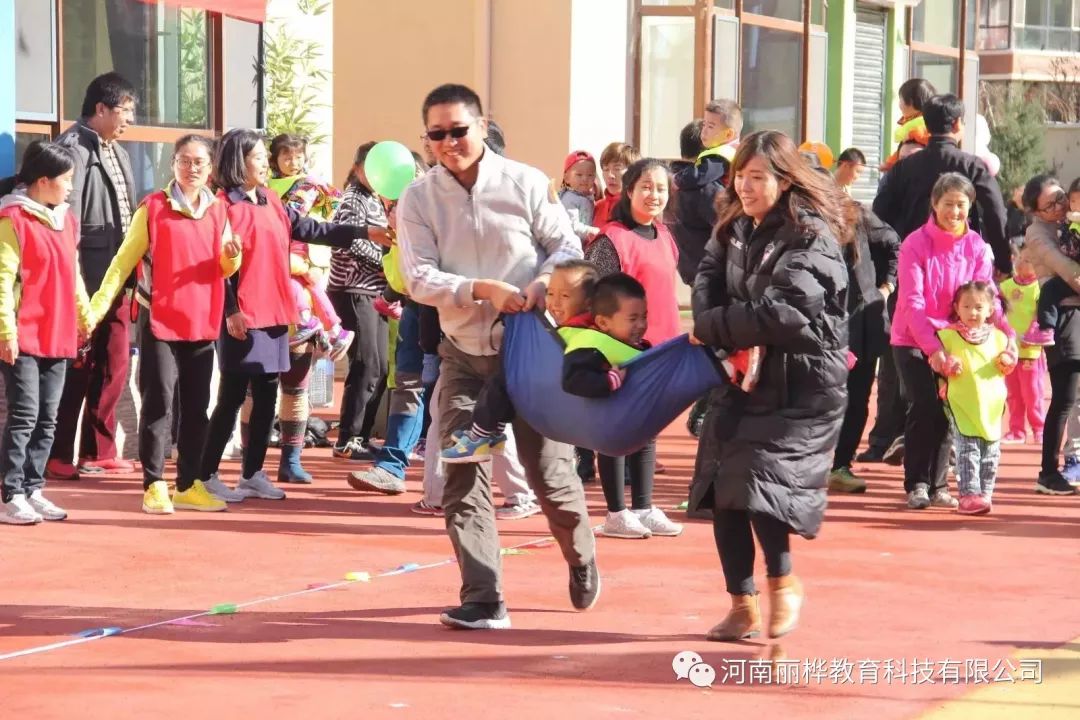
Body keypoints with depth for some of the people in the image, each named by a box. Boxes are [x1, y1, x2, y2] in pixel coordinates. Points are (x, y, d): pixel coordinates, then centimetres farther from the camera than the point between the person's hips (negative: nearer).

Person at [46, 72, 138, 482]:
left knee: (115, 365, 11)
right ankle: (60, 456, 4)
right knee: (78, 366, -4)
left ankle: (99, 450, 21)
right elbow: (66, 217, -16)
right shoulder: (74, 149, -10)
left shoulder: (118, 153, 18)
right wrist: (72, 279, -19)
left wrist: (132, 272, 17)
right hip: (87, 277, -8)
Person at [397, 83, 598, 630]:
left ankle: (581, 559, 33)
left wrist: (543, 281, -21)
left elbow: (567, 246, 1)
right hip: (463, 354, 1)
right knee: (462, 477, -7)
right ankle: (482, 600, -2)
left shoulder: (525, 183, -6)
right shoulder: (417, 200, -5)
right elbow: (420, 279, -11)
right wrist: (482, 289, -26)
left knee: (549, 469, 4)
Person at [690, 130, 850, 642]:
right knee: (721, 486, 3)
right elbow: (707, 279, 2)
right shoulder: (735, 229, 10)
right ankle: (742, 606, 14)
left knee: (759, 479, -19)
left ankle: (782, 581, 4)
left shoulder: (810, 237, -14)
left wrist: (714, 329, -14)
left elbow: (781, 313, -23)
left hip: (801, 383, -7)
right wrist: (715, 328, -19)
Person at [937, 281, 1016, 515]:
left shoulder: (998, 337, 10)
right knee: (967, 451, -11)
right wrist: (947, 365, -17)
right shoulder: (947, 335, 0)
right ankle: (969, 494, -14)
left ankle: (985, 493, 16)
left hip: (991, 405, 4)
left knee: (990, 453, 7)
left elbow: (1008, 362, 19)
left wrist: (1007, 362, -3)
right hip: (961, 404, -4)